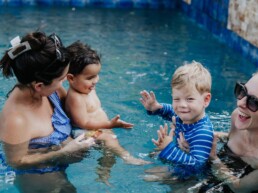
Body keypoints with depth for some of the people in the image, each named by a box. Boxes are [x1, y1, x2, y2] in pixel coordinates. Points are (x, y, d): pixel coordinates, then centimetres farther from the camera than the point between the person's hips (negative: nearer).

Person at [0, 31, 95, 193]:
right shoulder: (15, 120, -39)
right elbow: (16, 162, -24)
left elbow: (68, 103, 4)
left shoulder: (48, 89, -20)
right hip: (38, 180, -7)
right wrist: (64, 153, -25)